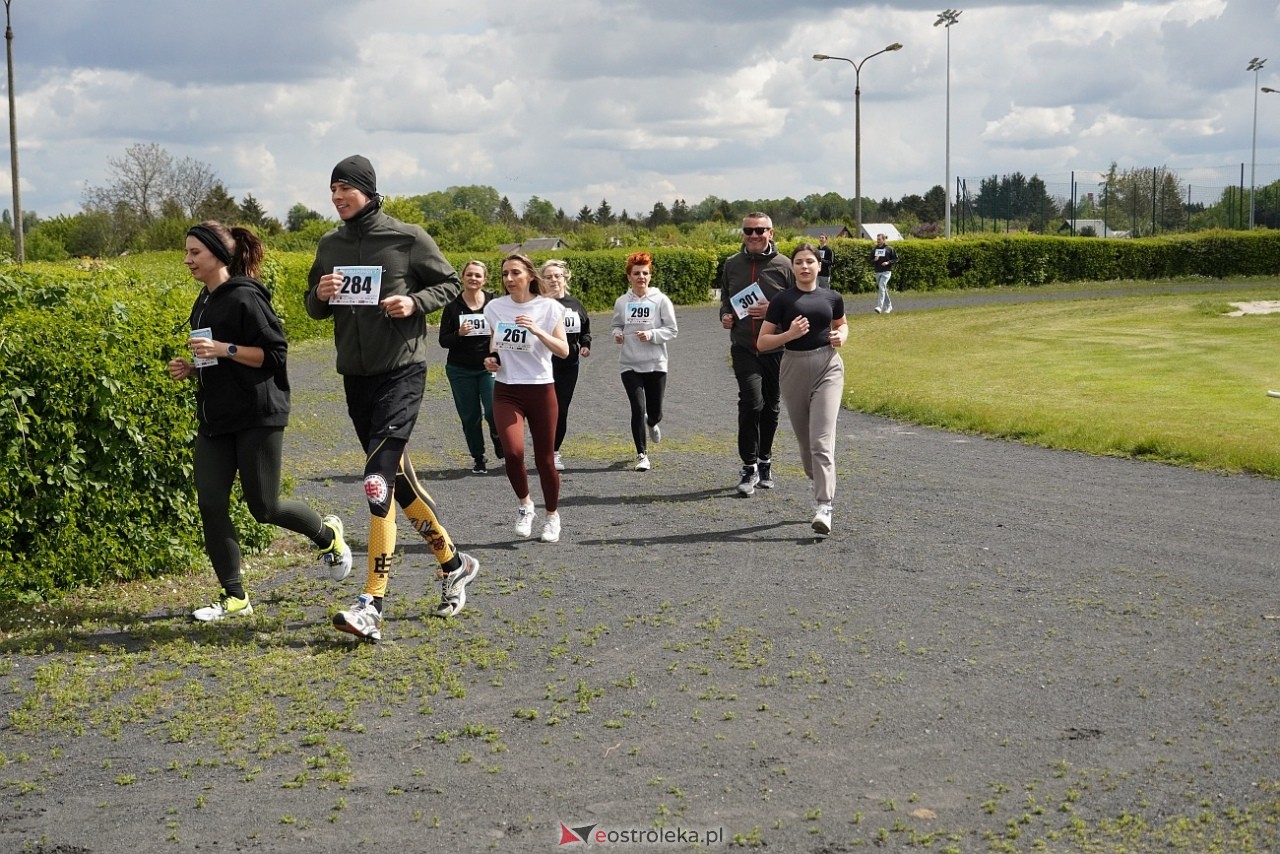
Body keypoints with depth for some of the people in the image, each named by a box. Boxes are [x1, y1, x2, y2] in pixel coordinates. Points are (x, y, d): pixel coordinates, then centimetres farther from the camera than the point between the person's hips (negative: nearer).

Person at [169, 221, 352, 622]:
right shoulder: (203, 303, 15)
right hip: (214, 420, 8)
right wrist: (191, 369, 6)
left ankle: (328, 534, 28)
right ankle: (234, 597, 7)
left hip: (257, 416, -8)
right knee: (210, 504, -1)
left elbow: (274, 352, -15)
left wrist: (224, 349, -22)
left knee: (264, 507, -2)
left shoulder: (245, 298, -12)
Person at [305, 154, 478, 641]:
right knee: (397, 477, 13)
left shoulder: (408, 238, -5)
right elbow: (315, 310, 16)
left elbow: (449, 284, 4)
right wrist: (320, 294, -7)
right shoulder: (330, 245, 9)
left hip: (402, 369, -6)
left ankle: (372, 606, -18)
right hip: (355, 374, 6)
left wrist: (415, 302, -15)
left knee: (378, 481, -17)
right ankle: (454, 563, 33)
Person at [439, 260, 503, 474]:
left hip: (490, 367, -1)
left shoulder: (495, 303, 0)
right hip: (460, 370, 1)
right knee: (470, 416, 5)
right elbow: (443, 341, -1)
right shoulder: (453, 306, -1)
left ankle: (497, 435, 17)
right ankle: (478, 458, 21)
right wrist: (459, 334, -20)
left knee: (494, 410, -16)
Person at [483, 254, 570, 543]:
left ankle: (552, 516, 27)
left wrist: (536, 330, -24)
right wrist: (492, 359, -2)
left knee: (544, 458, 4)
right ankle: (524, 503, 9)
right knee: (513, 452, -19)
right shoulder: (495, 307, 2)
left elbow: (563, 351, -10)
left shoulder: (549, 307, -6)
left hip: (541, 390, -1)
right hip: (506, 391, 1)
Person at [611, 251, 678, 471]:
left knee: (655, 411, 9)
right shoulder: (621, 302, 2)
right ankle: (642, 455, 5)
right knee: (638, 409, -9)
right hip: (630, 365, 1)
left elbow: (672, 330, -4)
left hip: (655, 364, 0)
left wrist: (652, 334, -19)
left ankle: (652, 424, 48)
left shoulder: (661, 300, -5)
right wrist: (617, 334, -5)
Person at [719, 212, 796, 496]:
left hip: (776, 349, 0)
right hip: (743, 347, 0)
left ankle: (765, 462, 30)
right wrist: (725, 315, 1)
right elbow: (725, 299, 22)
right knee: (751, 401, -18)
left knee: (770, 407, 11)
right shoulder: (732, 265, 8)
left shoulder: (784, 265, -2)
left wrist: (773, 311, -16)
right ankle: (750, 466, -9)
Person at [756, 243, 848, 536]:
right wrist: (790, 334, -17)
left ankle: (823, 507, -19)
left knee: (822, 440, -14)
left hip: (828, 368, -1)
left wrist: (841, 336, 2)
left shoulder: (832, 298, 5)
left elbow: (841, 325, 25)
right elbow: (763, 342, 0)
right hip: (793, 369, 1)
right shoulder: (783, 300, 0)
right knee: (805, 440, 11)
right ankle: (819, 487, 36)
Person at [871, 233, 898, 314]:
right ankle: (889, 306, 25)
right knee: (883, 289, 12)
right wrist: (874, 260, -8)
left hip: (886, 271, -5)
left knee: (881, 287, -20)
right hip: (877, 272, 5)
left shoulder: (889, 249, -2)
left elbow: (896, 259, 2)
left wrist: (888, 262, -14)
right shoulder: (874, 249, 9)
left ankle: (879, 307, -26)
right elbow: (870, 261, 14)